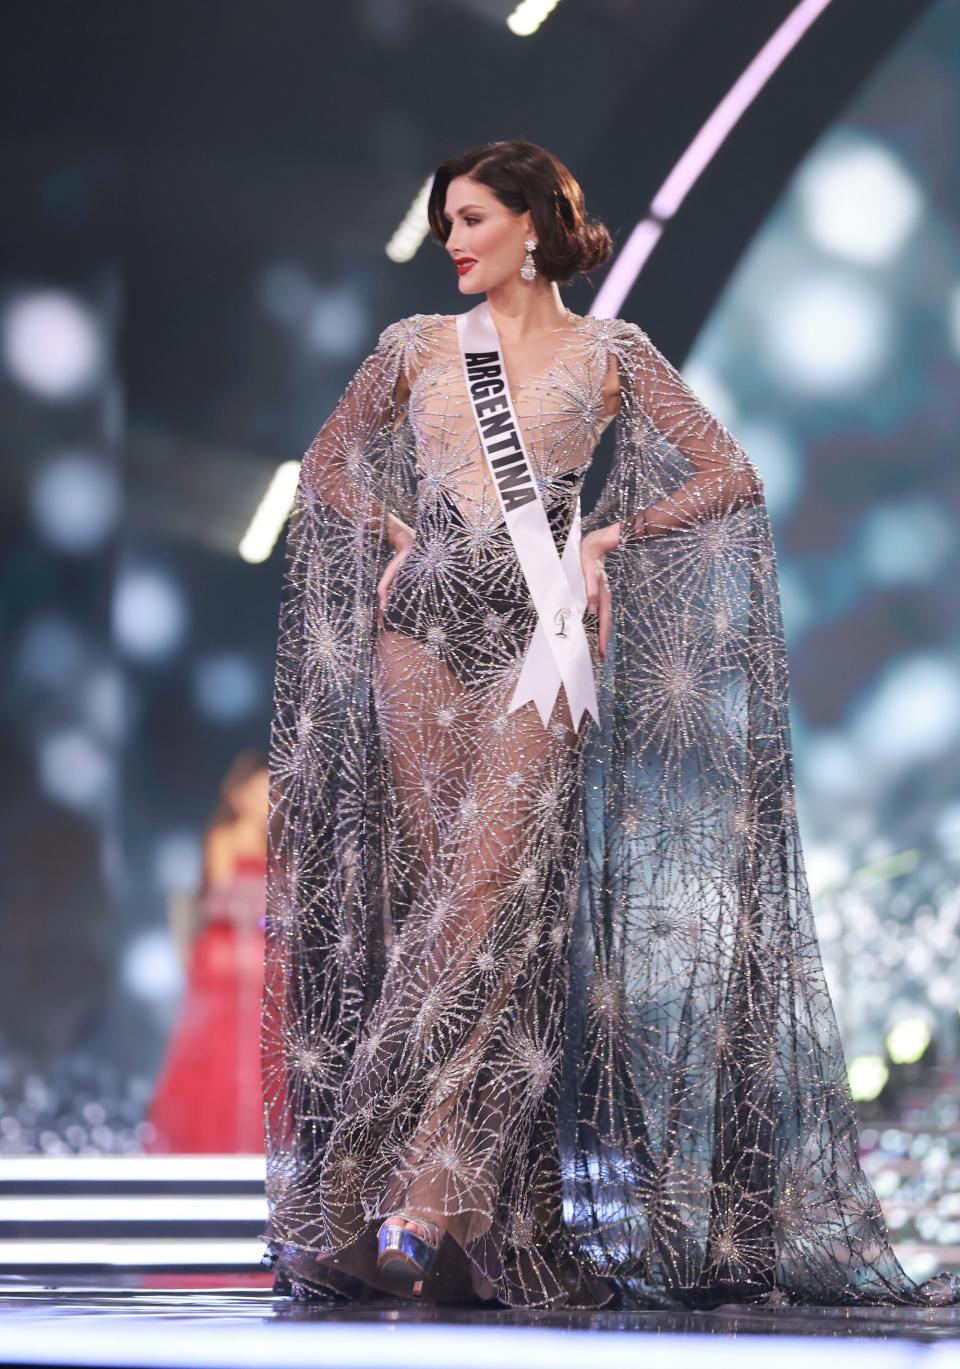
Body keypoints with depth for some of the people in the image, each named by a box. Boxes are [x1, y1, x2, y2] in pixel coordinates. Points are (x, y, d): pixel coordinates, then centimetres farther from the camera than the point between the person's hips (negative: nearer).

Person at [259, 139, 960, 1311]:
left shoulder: (607, 353, 6)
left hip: (538, 638, -2)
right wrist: (399, 535, 9)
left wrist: (607, 540, -2)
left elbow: (730, 475, 5)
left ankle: (421, 1186, -18)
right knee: (436, 889, -3)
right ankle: (491, 1212, -1)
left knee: (492, 884, -16)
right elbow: (327, 461, 25)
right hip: (426, 630, 3)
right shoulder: (417, 346, 12)